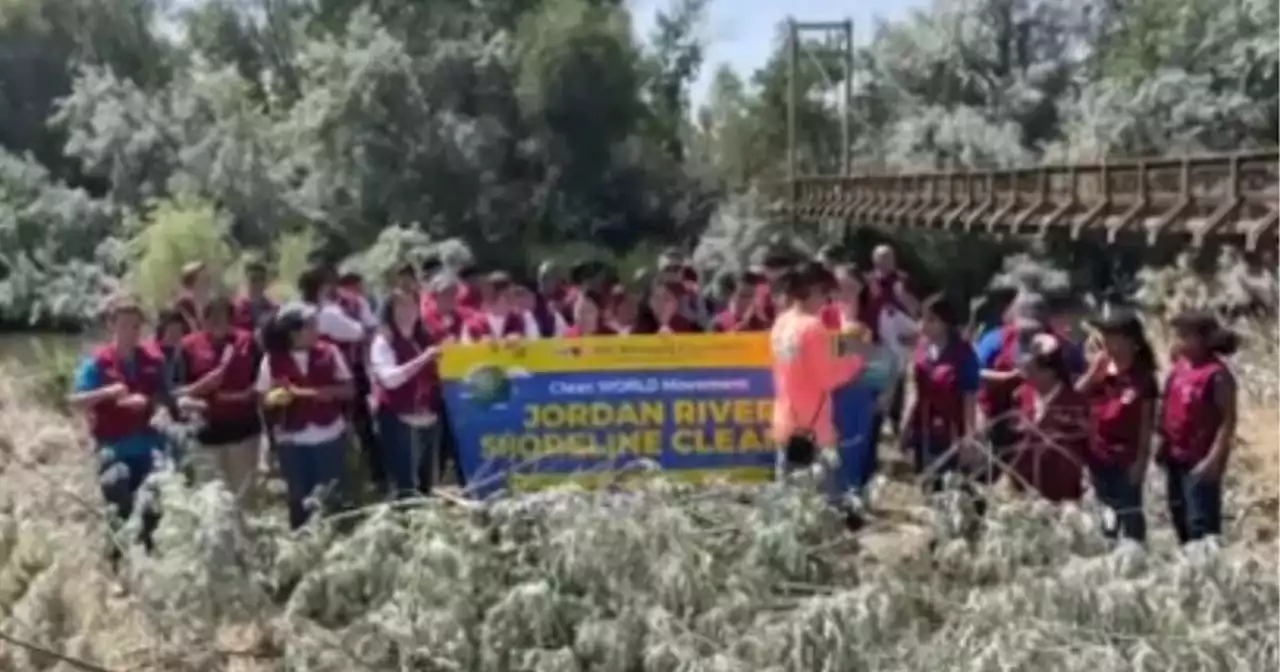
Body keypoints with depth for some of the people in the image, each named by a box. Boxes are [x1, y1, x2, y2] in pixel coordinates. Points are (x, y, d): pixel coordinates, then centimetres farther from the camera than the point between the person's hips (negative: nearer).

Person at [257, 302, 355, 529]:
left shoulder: (329, 352, -2)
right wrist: (277, 397, -22)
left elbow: (349, 390, 2)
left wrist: (329, 391, -17)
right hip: (291, 440, -1)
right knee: (299, 499, 8)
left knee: (331, 497, 8)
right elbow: (264, 399, 0)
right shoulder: (273, 360, -5)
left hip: (330, 436, 1)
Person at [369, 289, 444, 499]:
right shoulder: (383, 342, -5)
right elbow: (390, 378, -20)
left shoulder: (425, 339, 14)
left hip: (429, 418, 6)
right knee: (404, 486, -7)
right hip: (398, 420, -6)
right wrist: (422, 359, -24)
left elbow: (435, 375, 22)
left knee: (428, 484, 11)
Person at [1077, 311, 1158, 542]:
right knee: (1106, 509, 21)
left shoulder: (1142, 377, -14)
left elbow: (1147, 423, -10)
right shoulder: (1099, 367, 1)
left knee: (1129, 511, 7)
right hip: (1098, 452, 5)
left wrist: (1141, 459, -11)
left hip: (1127, 457, -5)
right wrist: (1094, 371, -14)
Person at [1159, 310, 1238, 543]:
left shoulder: (1217, 375, -19)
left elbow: (1228, 420, -18)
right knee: (1179, 516, 22)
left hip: (1201, 461, -9)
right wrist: (1164, 445, 12)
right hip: (1176, 456, 9)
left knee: (1201, 523, -4)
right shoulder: (1180, 366, 4)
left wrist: (1214, 459, -21)